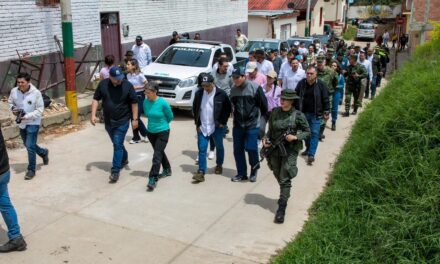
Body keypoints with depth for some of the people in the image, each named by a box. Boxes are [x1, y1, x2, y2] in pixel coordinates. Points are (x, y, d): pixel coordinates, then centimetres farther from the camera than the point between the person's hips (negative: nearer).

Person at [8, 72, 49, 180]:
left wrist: (27, 116, -24)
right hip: (21, 123, 6)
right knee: (28, 145, 19)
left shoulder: (36, 93, -19)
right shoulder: (14, 91, -7)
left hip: (33, 123, -6)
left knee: (30, 146, -8)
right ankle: (44, 152, 47)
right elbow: (10, 102, 12)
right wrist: (13, 109, -10)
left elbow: (40, 110, -15)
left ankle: (31, 170, 7)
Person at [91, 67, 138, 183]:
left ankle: (115, 171, -4)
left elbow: (134, 103, -6)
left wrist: (135, 119, -7)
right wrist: (93, 115, -5)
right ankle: (124, 159, 45)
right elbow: (96, 99, 4)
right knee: (117, 143, 20)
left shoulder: (127, 86, -11)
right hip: (108, 121, 4)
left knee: (117, 145, -8)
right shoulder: (103, 84, -3)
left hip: (122, 121, -4)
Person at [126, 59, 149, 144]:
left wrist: (136, 87, -16)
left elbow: (147, 85, -10)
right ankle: (136, 137, 15)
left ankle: (146, 134, 13)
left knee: (137, 118, -9)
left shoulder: (139, 75, -13)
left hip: (139, 96, -6)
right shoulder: (128, 75, 6)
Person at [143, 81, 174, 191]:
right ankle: (167, 170, 42)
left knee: (157, 155, -11)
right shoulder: (146, 102, -6)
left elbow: (170, 117, -4)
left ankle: (153, 179, -11)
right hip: (151, 132, 6)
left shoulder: (163, 103, -19)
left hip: (162, 132, -5)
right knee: (160, 152, 21)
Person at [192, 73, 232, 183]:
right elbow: (195, 109, 10)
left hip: (217, 127, -2)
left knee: (219, 147, 16)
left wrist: (223, 122, -7)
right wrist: (197, 123, 4)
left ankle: (219, 165, 38)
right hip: (202, 127, 2)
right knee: (202, 149, -4)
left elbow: (228, 108, -2)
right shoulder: (199, 93, 0)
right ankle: (201, 172, -4)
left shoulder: (221, 94, -10)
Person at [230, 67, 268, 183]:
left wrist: (258, 116, 7)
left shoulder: (255, 87, -12)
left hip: (252, 125, -5)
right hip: (237, 125, 5)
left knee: (251, 148, -9)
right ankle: (241, 173, 21)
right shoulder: (233, 89, 4)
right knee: (238, 149, 7)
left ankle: (254, 170, 17)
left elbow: (263, 104, -4)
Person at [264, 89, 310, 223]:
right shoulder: (275, 112, 1)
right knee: (278, 176, 19)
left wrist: (295, 137, -18)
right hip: (275, 149, 5)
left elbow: (307, 132, -3)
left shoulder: (298, 115, -9)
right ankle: (284, 196, 47)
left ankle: (281, 209, -5)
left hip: (290, 150, -4)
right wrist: (266, 139, -5)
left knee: (285, 179, -8)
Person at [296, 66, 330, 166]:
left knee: (314, 134, -3)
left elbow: (325, 99, -3)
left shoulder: (320, 85, -9)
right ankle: (308, 148, 36)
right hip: (303, 113, 3)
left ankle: (311, 154, 0)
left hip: (316, 114, -3)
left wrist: (326, 112, -3)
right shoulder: (301, 83, -2)